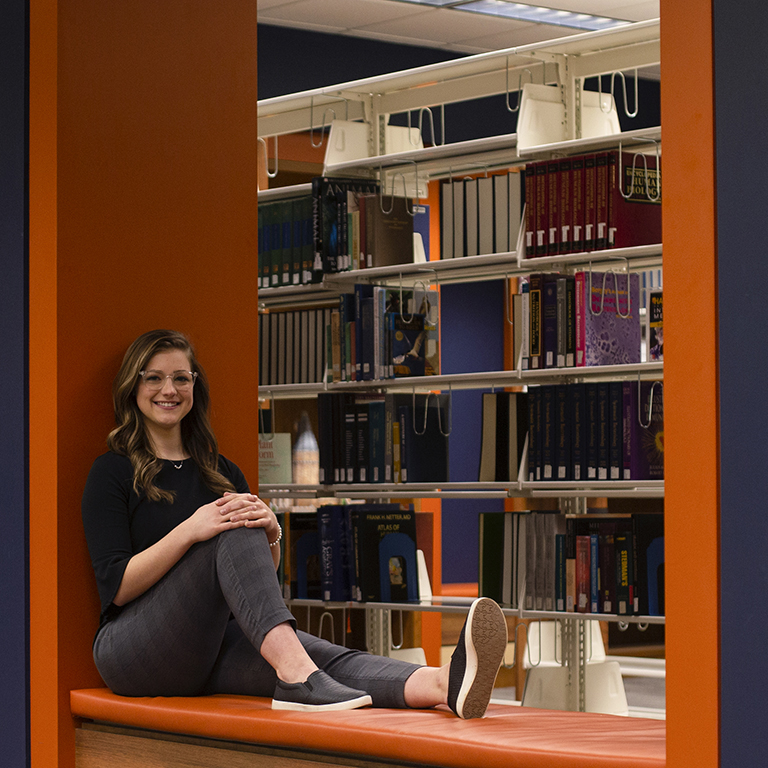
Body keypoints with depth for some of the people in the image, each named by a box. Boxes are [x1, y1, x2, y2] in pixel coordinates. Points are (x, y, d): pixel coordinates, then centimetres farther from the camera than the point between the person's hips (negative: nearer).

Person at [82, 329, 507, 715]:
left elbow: (265, 572, 13)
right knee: (233, 531, -28)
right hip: (134, 648, -4)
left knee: (326, 656, -27)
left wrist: (270, 532, -11)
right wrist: (190, 530, -23)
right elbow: (115, 586, -8)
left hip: (215, 642, 4)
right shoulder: (111, 473, 3)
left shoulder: (221, 472, 19)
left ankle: (443, 684, -55)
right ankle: (296, 674, -48)